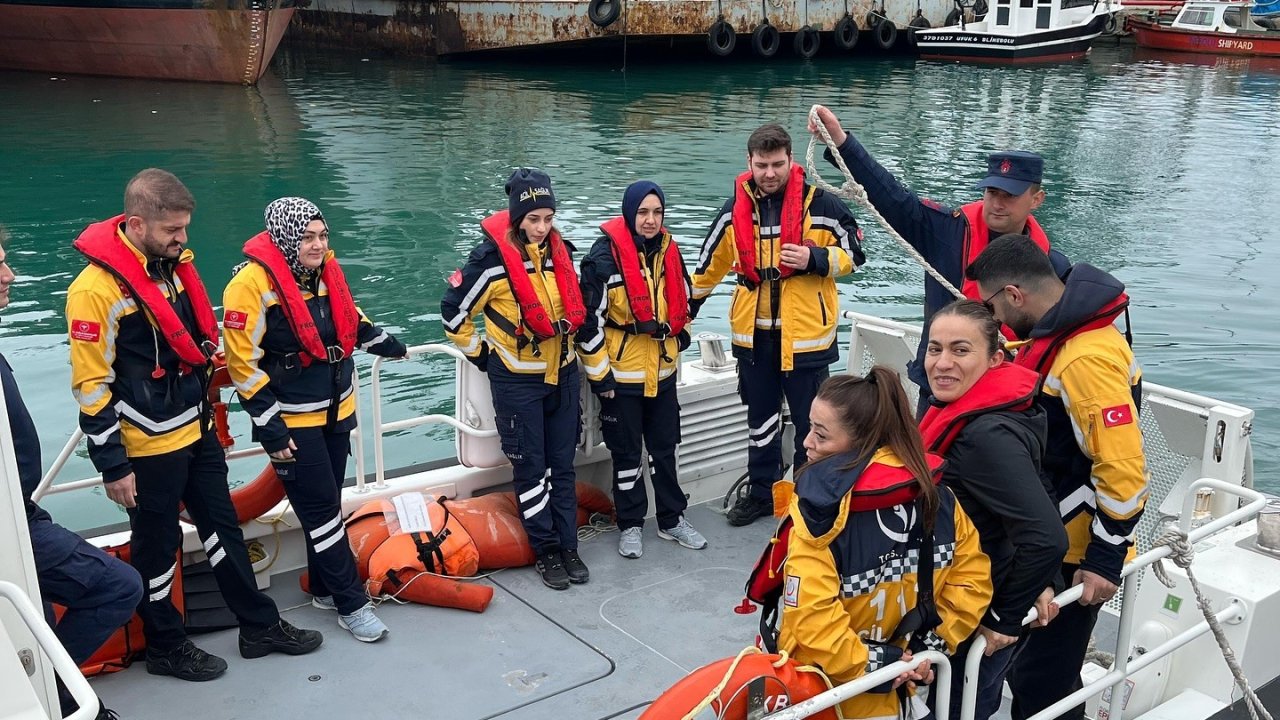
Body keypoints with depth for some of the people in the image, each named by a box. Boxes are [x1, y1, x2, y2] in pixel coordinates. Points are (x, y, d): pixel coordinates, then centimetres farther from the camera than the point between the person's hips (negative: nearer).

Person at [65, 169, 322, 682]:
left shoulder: (174, 263, 4)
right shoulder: (97, 289, -20)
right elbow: (91, 387, -18)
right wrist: (113, 466, -16)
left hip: (197, 432, 8)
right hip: (148, 447, -8)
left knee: (224, 528, 16)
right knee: (157, 549, 9)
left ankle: (260, 625, 29)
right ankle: (166, 647, 26)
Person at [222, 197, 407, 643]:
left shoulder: (324, 268, 2)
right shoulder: (253, 282, -19)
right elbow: (242, 363, -18)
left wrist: (384, 344, 31)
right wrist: (270, 429, -18)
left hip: (337, 409, 7)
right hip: (292, 421, -7)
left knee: (327, 504, 15)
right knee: (321, 509, -2)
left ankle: (325, 588, 29)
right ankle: (351, 604, 7)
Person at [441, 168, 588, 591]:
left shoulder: (559, 251, 1)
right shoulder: (493, 257, -17)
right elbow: (454, 311, -8)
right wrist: (479, 354, 0)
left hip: (563, 374, 5)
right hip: (517, 380, -5)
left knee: (563, 465, 11)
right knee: (531, 468, 4)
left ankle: (568, 546, 21)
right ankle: (546, 551, 14)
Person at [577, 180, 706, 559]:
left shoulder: (668, 251, 4)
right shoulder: (606, 255, -15)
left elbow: (682, 302, 20)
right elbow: (590, 318, -16)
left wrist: (678, 338, 14)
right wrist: (599, 374, -14)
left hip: (662, 371, 5)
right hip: (621, 374, -5)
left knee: (665, 448, 16)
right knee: (627, 454, 8)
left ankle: (672, 519, 29)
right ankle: (630, 525, 22)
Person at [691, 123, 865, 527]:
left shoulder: (819, 205, -10)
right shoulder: (735, 210, 3)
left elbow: (853, 254, -3)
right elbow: (712, 262, 15)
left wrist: (813, 258, -21)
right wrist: (688, 307, 20)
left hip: (806, 333, -4)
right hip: (753, 334, 4)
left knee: (811, 422, 8)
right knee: (760, 419, 17)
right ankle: (762, 492, 33)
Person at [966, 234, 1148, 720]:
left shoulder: (1087, 358, -27)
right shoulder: (1058, 335, 5)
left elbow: (1123, 470, -27)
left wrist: (1105, 561, -21)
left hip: (1075, 557, -10)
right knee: (1028, 666, 21)